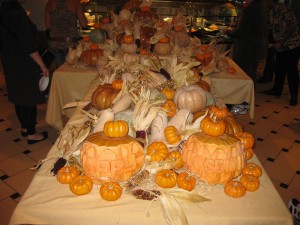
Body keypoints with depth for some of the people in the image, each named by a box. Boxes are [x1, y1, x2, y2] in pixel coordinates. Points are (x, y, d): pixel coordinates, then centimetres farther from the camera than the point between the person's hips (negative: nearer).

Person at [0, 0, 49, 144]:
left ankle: (25, 128, 33)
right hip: (25, 65, -8)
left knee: (19, 97, 18)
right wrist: (42, 66, -16)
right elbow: (29, 45, -22)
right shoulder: (18, 14, -20)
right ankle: (31, 134, 14)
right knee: (30, 99, 3)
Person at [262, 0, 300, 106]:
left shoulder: (284, 9, -18)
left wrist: (280, 42, -19)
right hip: (280, 46, 8)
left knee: (291, 70, -3)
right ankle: (277, 90, 27)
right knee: (279, 69, 13)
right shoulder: (271, 12, 7)